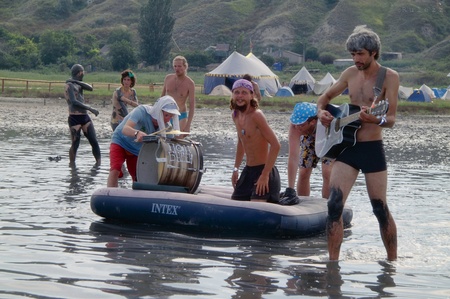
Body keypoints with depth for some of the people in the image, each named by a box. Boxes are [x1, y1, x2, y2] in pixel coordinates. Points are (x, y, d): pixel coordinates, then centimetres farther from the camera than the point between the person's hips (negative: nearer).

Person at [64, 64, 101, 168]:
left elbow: (90, 88, -1)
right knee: (75, 144, -6)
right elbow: (74, 102, -21)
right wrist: (90, 108, -23)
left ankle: (98, 163, 4)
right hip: (75, 119, -8)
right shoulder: (69, 85, -9)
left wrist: (76, 81, -9)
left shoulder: (78, 84, 18)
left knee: (94, 142, 1)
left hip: (85, 117, 8)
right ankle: (72, 165, 2)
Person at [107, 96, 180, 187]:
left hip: (137, 149, 5)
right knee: (115, 170, -24)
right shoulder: (142, 111, -32)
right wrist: (137, 133, -66)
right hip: (120, 142, -5)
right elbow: (125, 129, -45)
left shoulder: (166, 126, -16)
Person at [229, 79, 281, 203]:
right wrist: (236, 168, 18)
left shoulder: (256, 115, -18)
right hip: (248, 170, 9)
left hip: (263, 171, -9)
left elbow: (275, 145, -23)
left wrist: (265, 175, -23)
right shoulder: (235, 115, 7)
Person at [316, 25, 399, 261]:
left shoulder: (389, 77, -7)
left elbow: (391, 119, -15)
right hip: (347, 146, 4)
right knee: (334, 205, -7)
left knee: (380, 209, 3)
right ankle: (333, 261, -2)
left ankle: (393, 262, 18)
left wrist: (374, 119, -36)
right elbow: (327, 96, 22)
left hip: (372, 149, -4)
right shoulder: (351, 73, 8)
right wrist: (321, 112, 0)